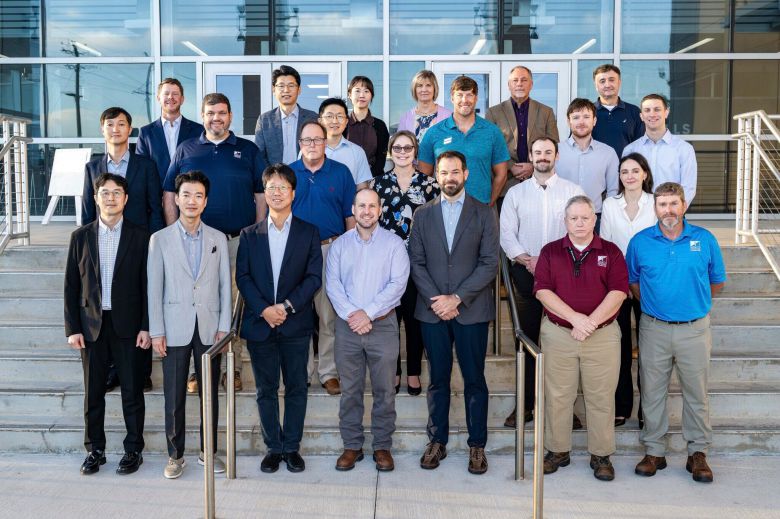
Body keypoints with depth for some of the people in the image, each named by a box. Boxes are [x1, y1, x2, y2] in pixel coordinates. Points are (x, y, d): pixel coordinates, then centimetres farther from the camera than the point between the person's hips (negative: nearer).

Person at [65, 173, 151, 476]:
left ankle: (133, 450, 18)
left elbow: (147, 286, -1)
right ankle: (95, 450, 24)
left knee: (132, 391, 5)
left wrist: (146, 327, -7)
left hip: (128, 326, -2)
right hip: (92, 325, 2)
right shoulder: (81, 237, 5)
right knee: (93, 392, 10)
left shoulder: (140, 237, 0)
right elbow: (71, 286, 5)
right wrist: (72, 328, -1)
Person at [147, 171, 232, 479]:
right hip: (175, 329, -1)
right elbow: (154, 289, 0)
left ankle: (208, 451, 22)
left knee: (209, 394, 9)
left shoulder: (218, 239, 6)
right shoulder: (160, 239, 2)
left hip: (209, 329, 1)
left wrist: (224, 327, -1)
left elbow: (225, 286, 5)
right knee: (174, 397, 4)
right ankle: (175, 454, 18)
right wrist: (156, 332, -4)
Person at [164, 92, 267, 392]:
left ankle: (233, 367, 10)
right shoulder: (186, 151, 10)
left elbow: (261, 194, 9)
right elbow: (169, 195, 10)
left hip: (239, 240, 0)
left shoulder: (248, 151, 9)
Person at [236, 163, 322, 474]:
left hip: (296, 324, -1)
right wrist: (264, 309, -12)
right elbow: (242, 277, 1)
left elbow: (314, 277, -2)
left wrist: (287, 306, -14)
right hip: (259, 323, 1)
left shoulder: (309, 233, 4)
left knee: (296, 388, 6)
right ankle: (273, 447, 19)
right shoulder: (250, 235, 8)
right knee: (266, 389, 8)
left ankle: (292, 447, 18)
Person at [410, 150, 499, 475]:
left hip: (471, 310, -2)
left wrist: (457, 298, -12)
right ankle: (437, 441, 20)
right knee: (438, 380, 9)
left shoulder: (484, 214, 3)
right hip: (432, 310, 2)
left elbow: (489, 263, -4)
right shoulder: (423, 214, 10)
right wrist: (434, 299, -9)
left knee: (474, 380, 5)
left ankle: (477, 445, 16)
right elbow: (416, 262, 4)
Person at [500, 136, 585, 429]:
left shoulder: (573, 191, 7)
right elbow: (506, 234, 3)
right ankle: (526, 404, 11)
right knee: (527, 340, 4)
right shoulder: (515, 193, 10)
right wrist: (527, 260, -10)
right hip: (525, 273, 1)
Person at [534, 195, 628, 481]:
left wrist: (591, 321, -16)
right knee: (557, 396, 6)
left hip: (602, 336, 0)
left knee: (601, 398, 4)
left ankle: (601, 455, 17)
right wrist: (575, 318, -15)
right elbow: (542, 290, -4)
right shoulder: (550, 251, 6)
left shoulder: (610, 252, 5)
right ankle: (558, 451, 20)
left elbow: (618, 291, -5)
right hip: (557, 334, 1)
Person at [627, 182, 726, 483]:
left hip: (695, 329, 0)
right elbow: (632, 283, 12)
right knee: (652, 391, 7)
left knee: (696, 392, 7)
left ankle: (698, 453, 20)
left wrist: (694, 302, 9)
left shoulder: (704, 240, -1)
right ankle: (654, 451, 20)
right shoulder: (640, 242, 0)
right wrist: (652, 303, 7)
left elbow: (717, 282, 10)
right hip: (654, 328, 1)